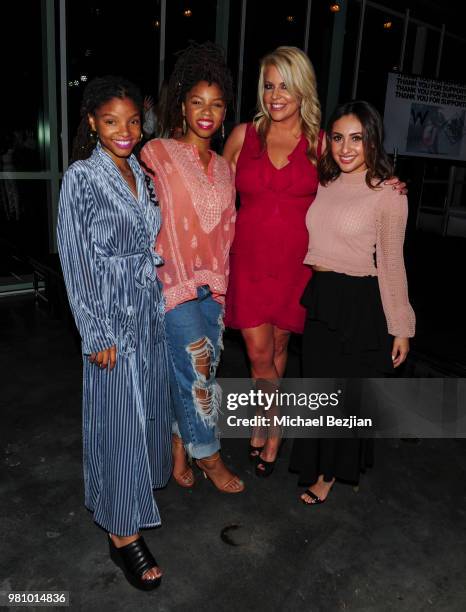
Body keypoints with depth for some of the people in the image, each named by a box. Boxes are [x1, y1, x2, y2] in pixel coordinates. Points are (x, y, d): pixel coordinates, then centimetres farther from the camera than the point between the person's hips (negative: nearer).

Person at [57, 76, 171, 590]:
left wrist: (161, 304, 11)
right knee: (119, 422, 1)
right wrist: (98, 335, -14)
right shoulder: (81, 178, -10)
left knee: (149, 407, 18)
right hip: (112, 316, -6)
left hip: (151, 310, 7)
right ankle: (123, 534, 17)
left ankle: (141, 481, 43)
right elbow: (74, 261, -12)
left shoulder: (142, 172, 9)